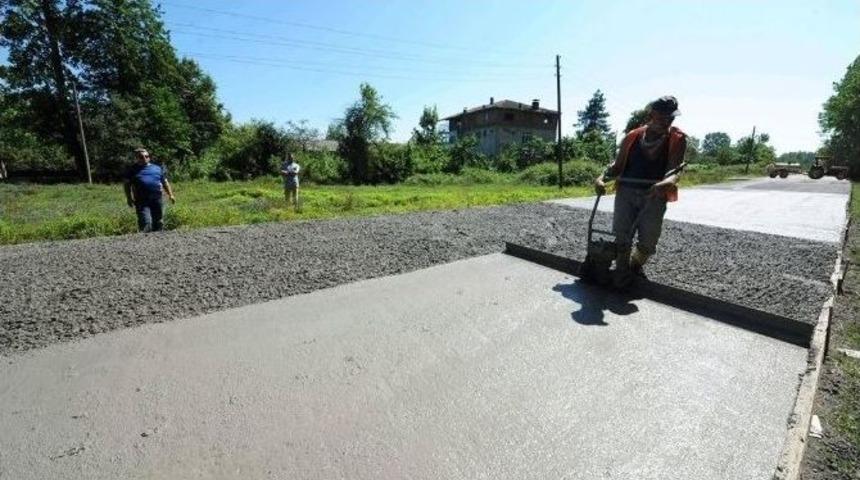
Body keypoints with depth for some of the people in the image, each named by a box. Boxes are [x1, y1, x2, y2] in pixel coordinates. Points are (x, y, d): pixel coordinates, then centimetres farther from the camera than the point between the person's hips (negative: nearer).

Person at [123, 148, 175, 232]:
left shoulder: (158, 168, 17)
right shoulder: (132, 170, 12)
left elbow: (165, 182, 19)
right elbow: (127, 184, 11)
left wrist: (170, 195, 10)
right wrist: (129, 198, -1)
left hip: (157, 200, 2)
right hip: (142, 201, -2)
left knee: (158, 223, 7)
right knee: (145, 222, -14)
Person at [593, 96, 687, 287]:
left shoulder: (677, 139, 0)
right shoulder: (632, 137, 6)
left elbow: (675, 169, -13)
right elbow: (617, 165, 9)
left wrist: (667, 182, -37)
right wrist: (602, 177, -12)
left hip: (654, 195, -1)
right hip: (626, 192, 1)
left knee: (648, 243, 0)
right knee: (621, 237, -4)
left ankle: (635, 267, 31)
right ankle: (622, 276, 12)